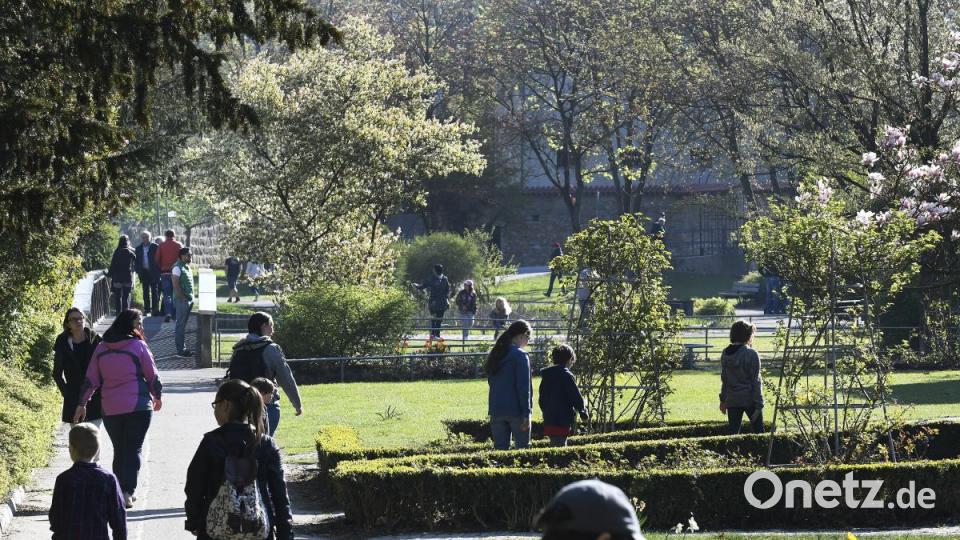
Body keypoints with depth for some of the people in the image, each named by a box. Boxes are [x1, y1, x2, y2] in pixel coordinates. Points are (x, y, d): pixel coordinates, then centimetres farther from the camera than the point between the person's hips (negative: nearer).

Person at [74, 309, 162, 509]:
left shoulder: (101, 348, 6)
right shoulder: (138, 346, -5)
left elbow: (90, 379, 6)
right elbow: (152, 375, 1)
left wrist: (82, 404, 12)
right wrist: (157, 396, 18)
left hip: (110, 409, 4)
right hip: (138, 407, -4)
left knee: (119, 450, 15)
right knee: (134, 449, 0)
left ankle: (119, 492, 16)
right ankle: (127, 492, -12)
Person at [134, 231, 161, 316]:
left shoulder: (155, 247, -1)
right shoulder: (139, 248, 11)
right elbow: (137, 261, 12)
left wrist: (158, 270, -11)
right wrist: (138, 272, 3)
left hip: (153, 272, -4)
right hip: (144, 272, 4)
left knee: (154, 291, -2)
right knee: (146, 292, 5)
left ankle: (155, 308, -1)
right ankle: (147, 308, 9)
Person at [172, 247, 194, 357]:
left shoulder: (187, 267, 14)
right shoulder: (177, 268, -14)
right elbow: (176, 285, -19)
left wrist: (191, 297, 12)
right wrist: (183, 297, -18)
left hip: (189, 300, 9)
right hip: (182, 301, -9)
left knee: (184, 324, 14)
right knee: (180, 325, -4)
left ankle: (183, 348, 19)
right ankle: (180, 349, -1)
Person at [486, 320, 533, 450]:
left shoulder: (495, 355, 11)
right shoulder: (520, 356, -12)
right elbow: (524, 387, -15)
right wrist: (526, 412, -14)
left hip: (496, 410, 6)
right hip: (516, 410, -6)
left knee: (500, 448, 7)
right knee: (522, 447, 2)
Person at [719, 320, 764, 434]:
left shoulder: (725, 354, 3)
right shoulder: (751, 354, -12)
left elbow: (724, 379, 10)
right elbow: (756, 381, -12)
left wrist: (723, 399, 20)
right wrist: (758, 405, -10)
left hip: (732, 400, 4)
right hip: (749, 400, -4)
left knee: (733, 433, 6)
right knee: (759, 432, 8)